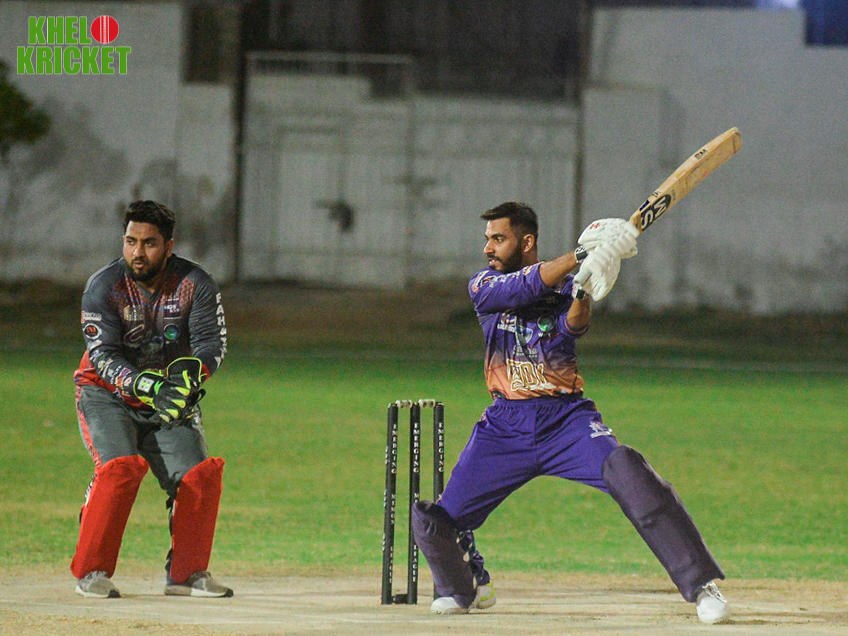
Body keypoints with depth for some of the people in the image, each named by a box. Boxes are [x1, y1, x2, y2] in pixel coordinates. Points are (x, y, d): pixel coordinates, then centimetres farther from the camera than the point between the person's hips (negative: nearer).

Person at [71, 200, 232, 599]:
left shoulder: (195, 285, -8)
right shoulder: (103, 286, -14)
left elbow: (212, 342, -14)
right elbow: (103, 356, -20)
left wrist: (190, 372, -37)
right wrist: (147, 386, -37)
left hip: (171, 402, 3)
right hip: (107, 397, -3)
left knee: (200, 474, -12)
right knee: (120, 467, -25)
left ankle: (186, 573, 4)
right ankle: (91, 572, -17)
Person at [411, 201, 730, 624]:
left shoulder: (566, 284, 5)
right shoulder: (483, 286, 5)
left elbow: (572, 327, -16)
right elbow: (523, 288, -16)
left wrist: (583, 292, -37)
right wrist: (580, 256, -28)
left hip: (566, 418, -2)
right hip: (506, 426, 2)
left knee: (623, 468, -31)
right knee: (433, 522, -4)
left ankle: (701, 585, -30)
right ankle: (469, 588, 30)